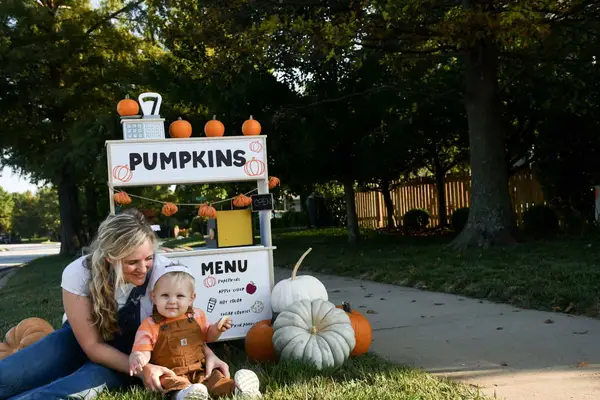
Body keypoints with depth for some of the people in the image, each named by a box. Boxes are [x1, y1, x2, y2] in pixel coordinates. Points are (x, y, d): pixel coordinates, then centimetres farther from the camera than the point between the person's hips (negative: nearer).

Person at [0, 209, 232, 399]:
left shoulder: (162, 270, -26)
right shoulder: (78, 274, -26)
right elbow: (92, 345, -18)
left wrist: (207, 353, -27)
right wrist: (140, 370, -32)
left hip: (132, 352, 0)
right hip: (80, 340, 1)